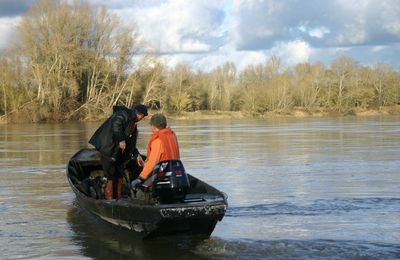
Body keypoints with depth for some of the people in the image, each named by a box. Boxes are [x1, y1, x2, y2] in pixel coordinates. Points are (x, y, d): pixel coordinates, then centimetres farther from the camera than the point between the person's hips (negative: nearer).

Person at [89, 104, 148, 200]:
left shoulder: (134, 124, 20)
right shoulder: (124, 114, -8)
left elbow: (130, 142, 26)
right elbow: (116, 125, -28)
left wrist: (137, 155, 21)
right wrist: (121, 140, -23)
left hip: (119, 153, 10)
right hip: (109, 150, -10)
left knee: (119, 177, 12)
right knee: (110, 178, -9)